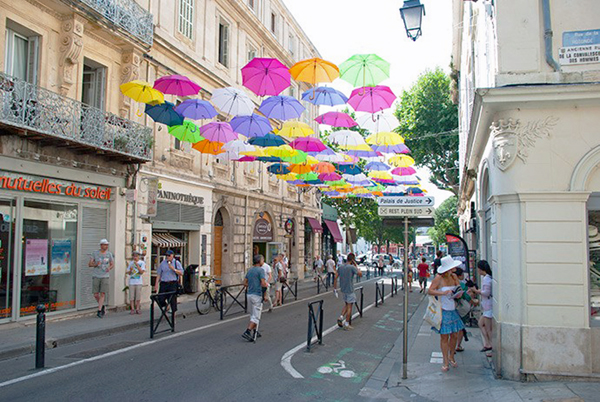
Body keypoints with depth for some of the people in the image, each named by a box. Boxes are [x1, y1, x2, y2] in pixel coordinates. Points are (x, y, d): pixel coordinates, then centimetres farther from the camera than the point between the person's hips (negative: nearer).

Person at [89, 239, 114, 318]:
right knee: (96, 295, 0)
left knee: (102, 294, -9)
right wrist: (96, 264, -19)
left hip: (105, 276, 0)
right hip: (96, 276, 0)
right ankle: (103, 307, 25)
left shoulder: (109, 254, 3)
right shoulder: (95, 253, 0)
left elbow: (112, 265, 12)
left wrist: (109, 268, -11)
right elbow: (89, 264, 2)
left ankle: (99, 311, -3)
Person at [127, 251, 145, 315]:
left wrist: (137, 265, -15)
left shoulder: (142, 263, 3)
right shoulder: (131, 263, 12)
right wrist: (130, 270, -8)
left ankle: (137, 309, 9)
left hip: (138, 282, -2)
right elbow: (128, 273, 13)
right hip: (131, 282, 2)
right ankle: (132, 309, 4)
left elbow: (142, 272, -8)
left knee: (138, 297, -1)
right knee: (131, 297, -2)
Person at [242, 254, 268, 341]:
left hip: (249, 294, 8)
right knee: (256, 316, -5)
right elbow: (263, 284, -18)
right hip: (257, 295, -8)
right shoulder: (260, 270, -11)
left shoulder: (249, 270, 13)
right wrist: (267, 285, 2)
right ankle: (247, 332, -14)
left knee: (253, 315, 17)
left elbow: (245, 283, 14)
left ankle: (255, 332, 22)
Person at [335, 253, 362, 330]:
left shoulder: (340, 267, 4)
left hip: (342, 289, 6)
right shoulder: (352, 267, -15)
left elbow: (336, 278, 5)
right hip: (349, 290, -6)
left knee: (346, 304, 21)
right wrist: (356, 266, -7)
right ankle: (346, 324, 4)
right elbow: (360, 274, -13)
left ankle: (341, 317, 5)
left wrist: (334, 287, 12)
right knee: (349, 306, 2)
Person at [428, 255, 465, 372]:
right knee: (444, 337, -1)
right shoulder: (438, 278, -11)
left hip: (453, 310, 6)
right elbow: (430, 291, -19)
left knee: (454, 335, 11)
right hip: (443, 311, -6)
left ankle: (451, 358, 31)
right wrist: (444, 293, -30)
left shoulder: (454, 277, 6)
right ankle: (445, 362, 11)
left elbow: (460, 290, 12)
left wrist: (459, 293, -11)